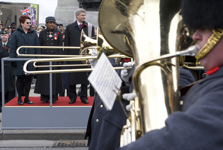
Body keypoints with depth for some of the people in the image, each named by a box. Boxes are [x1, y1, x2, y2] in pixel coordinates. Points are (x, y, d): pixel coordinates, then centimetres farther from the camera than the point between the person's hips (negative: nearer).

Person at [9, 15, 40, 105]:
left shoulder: (33, 34, 7)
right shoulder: (16, 34, 0)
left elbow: (37, 47, 8)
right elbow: (12, 48, -1)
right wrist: (13, 60, -7)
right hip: (20, 61, -2)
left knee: (28, 79, 7)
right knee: (20, 79, 5)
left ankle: (26, 97, 18)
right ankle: (19, 98, 15)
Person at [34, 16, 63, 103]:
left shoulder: (58, 33, 6)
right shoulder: (42, 33, 7)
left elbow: (60, 47, 4)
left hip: (55, 58, 0)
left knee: (55, 77, 1)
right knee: (44, 77, 0)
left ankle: (54, 97, 8)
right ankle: (45, 97, 7)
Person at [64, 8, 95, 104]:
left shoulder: (90, 27, 6)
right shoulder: (70, 27, 6)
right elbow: (66, 43, 6)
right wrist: (66, 56, -1)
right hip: (73, 56, 0)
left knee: (85, 77, 4)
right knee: (72, 77, 4)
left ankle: (84, 97, 14)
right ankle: (72, 97, 15)